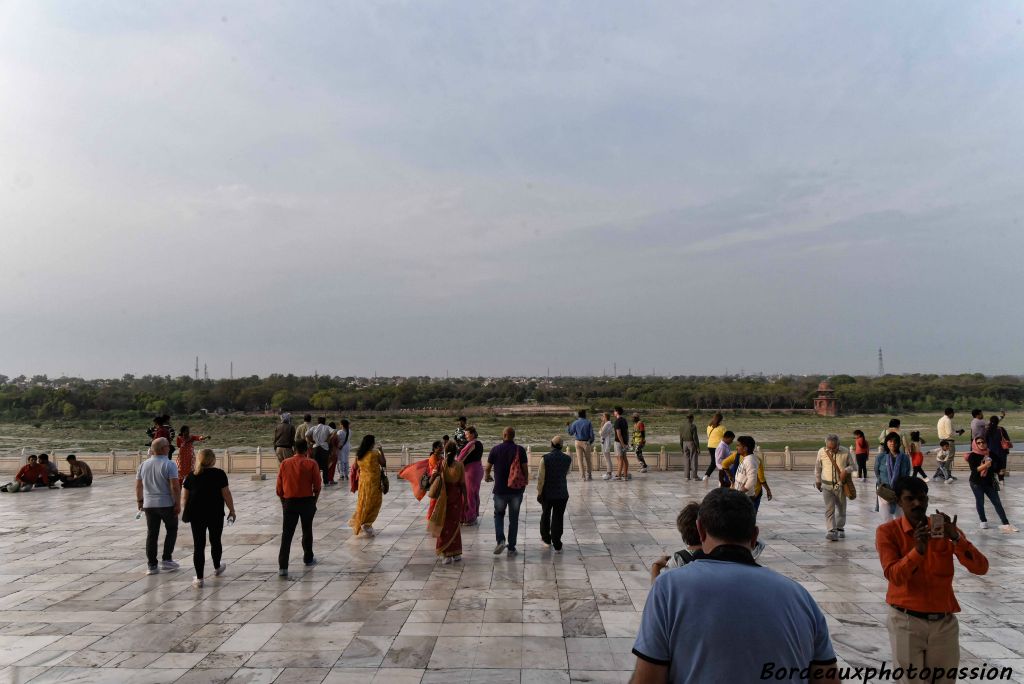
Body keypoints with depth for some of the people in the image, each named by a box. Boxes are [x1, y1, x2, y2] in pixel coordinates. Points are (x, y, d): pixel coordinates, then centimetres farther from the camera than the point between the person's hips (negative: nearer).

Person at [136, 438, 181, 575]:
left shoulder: (143, 465, 5)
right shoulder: (170, 464, -13)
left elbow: (138, 486, 11)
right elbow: (175, 487, -17)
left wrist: (140, 501, 22)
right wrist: (178, 504, -11)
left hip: (149, 504, 5)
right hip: (167, 504, -4)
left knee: (152, 534, 9)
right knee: (171, 530, 13)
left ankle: (152, 565, 9)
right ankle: (166, 559, 9)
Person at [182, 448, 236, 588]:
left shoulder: (191, 475, 3)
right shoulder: (219, 474, -6)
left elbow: (184, 497, 4)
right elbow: (226, 494, -7)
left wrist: (185, 511, 17)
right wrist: (232, 510, 3)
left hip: (196, 515, 2)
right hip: (215, 514, -2)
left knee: (198, 545, 4)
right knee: (215, 541, 18)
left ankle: (199, 579, 4)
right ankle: (217, 567, 39)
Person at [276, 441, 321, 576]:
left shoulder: (284, 463, 0)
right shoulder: (311, 464, -6)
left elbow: (279, 487, 3)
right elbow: (317, 486, -4)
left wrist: (283, 503, 15)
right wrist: (314, 501, 11)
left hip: (289, 502, 1)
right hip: (307, 500, -1)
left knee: (286, 534, 1)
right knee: (307, 531, 18)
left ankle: (282, 567, -6)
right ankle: (308, 559, 32)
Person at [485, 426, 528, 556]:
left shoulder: (495, 449, -5)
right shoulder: (520, 450, -5)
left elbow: (488, 467, 3)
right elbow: (525, 469, -4)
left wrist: (487, 476, 25)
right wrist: (525, 483, 13)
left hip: (500, 489, 0)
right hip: (516, 490, 1)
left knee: (498, 515, 18)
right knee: (514, 519, 10)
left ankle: (500, 540, -2)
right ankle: (511, 548, 12)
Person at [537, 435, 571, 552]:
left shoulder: (545, 458, -15)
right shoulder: (568, 459, -7)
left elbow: (541, 477, -14)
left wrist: (539, 493, -5)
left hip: (547, 493, -1)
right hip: (562, 494, 1)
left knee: (545, 516, 20)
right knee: (558, 519, 7)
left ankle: (546, 539, 34)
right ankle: (557, 546, 6)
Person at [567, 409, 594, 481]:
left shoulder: (575, 423, -2)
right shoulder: (588, 423, -4)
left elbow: (571, 432, 5)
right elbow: (591, 434, -6)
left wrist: (569, 426, 21)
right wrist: (591, 442, 8)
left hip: (578, 442, 1)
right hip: (586, 442, 0)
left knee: (580, 459, 4)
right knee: (587, 459, 12)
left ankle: (582, 476, 1)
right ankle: (588, 475, 16)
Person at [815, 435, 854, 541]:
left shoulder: (845, 452, -8)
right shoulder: (821, 452, -6)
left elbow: (852, 465, 3)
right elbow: (818, 467, 8)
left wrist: (846, 470, -19)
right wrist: (817, 481, 15)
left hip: (841, 485, 1)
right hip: (827, 485, -1)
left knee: (841, 509, 15)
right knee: (829, 509, -11)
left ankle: (840, 528, 35)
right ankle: (832, 531, -13)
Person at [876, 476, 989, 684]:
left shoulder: (945, 529, 2)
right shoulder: (887, 532, -7)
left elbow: (981, 568, -7)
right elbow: (894, 576, -17)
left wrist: (956, 538, -22)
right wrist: (918, 549, -30)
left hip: (944, 622, 3)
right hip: (906, 622, -3)